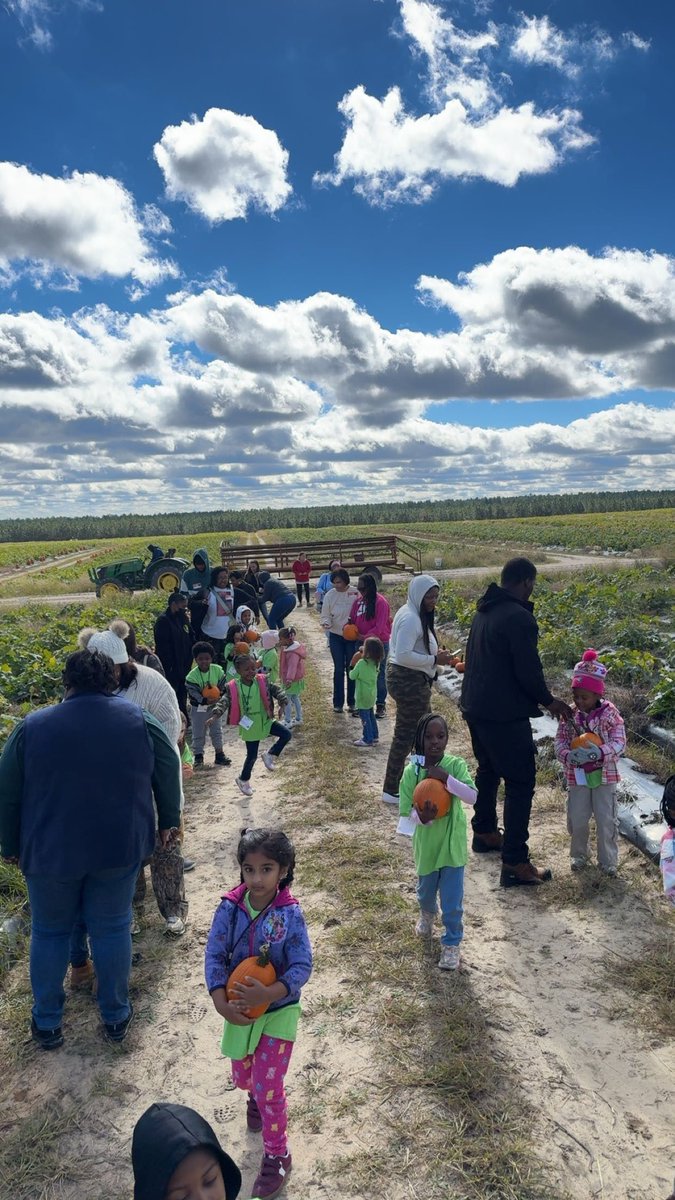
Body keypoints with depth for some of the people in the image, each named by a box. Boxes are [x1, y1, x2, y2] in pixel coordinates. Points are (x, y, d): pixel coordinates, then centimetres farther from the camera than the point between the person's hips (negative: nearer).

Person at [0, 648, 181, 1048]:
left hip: (51, 850, 0)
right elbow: (170, 773, 4)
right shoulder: (139, 721, -5)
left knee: (50, 932, 18)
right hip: (119, 848, 1)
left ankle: (47, 1023, 30)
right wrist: (169, 821, 17)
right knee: (112, 929, 15)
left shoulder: (32, 727, -7)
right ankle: (117, 1016, 28)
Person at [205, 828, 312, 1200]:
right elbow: (214, 955, -13)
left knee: (268, 1088, 1)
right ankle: (257, 1095, 58)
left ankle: (277, 1155, 26)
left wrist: (267, 994, -33)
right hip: (240, 1009, 3)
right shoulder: (229, 908, -17)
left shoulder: (290, 914, -22)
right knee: (242, 1077, 23)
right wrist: (221, 1003, -25)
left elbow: (302, 966, -20)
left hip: (279, 1010, -3)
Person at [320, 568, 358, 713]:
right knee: (339, 669, 5)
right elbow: (325, 615, -1)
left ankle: (352, 702, 19)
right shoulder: (330, 595, -5)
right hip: (336, 636, 1)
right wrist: (326, 623, -21)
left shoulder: (355, 593, -11)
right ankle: (338, 702, 16)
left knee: (352, 669, 7)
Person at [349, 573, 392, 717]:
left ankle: (381, 704, 16)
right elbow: (352, 619, 9)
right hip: (362, 642, 6)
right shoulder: (358, 601, 3)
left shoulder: (381, 602, -17)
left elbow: (380, 626, -20)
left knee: (379, 674, 6)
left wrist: (365, 637, -22)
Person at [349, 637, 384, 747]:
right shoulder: (376, 663, 0)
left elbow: (352, 676, -14)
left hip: (363, 695, -8)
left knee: (365, 717, 0)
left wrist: (352, 666, 3)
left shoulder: (361, 663, -22)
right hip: (372, 694, 8)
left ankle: (368, 739, 5)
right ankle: (374, 736, 29)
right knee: (371, 715, 20)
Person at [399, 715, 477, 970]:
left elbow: (472, 797, -26)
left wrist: (446, 778, -36)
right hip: (426, 844, 2)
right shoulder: (411, 772, -13)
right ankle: (427, 914, 57)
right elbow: (405, 812, -11)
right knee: (425, 891, 24)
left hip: (452, 843, -2)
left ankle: (451, 943, 26)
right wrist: (422, 817, -32)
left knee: (452, 901, 3)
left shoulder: (456, 765, -15)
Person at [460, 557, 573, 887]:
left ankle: (485, 833, 42)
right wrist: (549, 702, -2)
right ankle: (515, 864, 2)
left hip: (475, 708, 10)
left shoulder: (484, 611, 9)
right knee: (520, 784, -1)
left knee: (487, 770, 26)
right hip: (505, 715, -10)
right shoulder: (519, 617, -20)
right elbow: (528, 671, -20)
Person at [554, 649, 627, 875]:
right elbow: (559, 742, -4)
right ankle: (579, 854, 31)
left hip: (604, 775, -2)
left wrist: (599, 753, -32)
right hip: (577, 776, 2)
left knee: (606, 821, 4)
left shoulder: (610, 714, -12)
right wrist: (568, 755, -25)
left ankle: (608, 860, 22)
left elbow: (619, 743, -15)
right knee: (577, 819, 7)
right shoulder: (569, 715, -5)